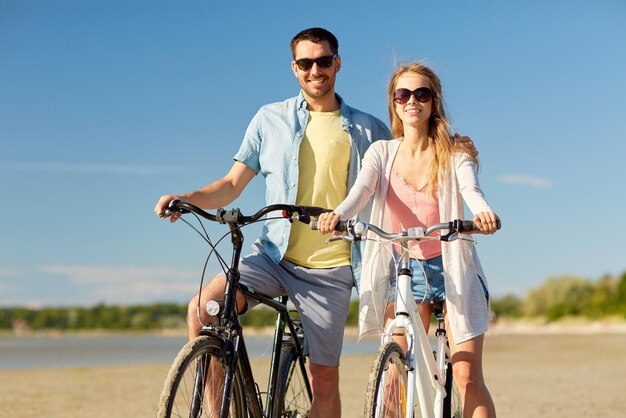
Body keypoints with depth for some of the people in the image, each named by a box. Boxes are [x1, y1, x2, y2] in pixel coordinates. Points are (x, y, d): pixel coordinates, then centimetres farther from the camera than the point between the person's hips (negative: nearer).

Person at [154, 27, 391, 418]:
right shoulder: (271, 119, 8)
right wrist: (187, 199, -10)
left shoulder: (369, 130, 7)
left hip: (330, 269, -1)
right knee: (203, 308, -23)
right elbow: (233, 184, 6)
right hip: (273, 254, 1)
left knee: (324, 379, -1)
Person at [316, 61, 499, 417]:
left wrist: (484, 213, -46)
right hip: (403, 269, 2)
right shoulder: (382, 152, 3)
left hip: (452, 268, -2)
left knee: (468, 378, -7)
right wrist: (337, 214, -39)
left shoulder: (455, 154, -3)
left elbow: (472, 190, -21)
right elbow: (361, 191, -15)